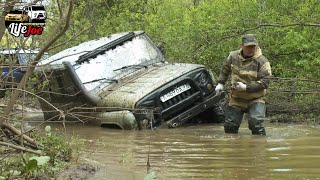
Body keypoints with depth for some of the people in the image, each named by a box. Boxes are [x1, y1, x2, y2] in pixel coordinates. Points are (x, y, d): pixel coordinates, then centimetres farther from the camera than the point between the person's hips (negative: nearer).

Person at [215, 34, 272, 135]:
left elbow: (265, 82, -21)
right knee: (230, 126, 7)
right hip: (236, 99, 4)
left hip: (255, 99, -4)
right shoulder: (233, 56, -1)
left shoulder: (262, 61, -16)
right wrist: (220, 83, 11)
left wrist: (246, 87, -26)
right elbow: (225, 70, 20)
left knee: (256, 123, -24)